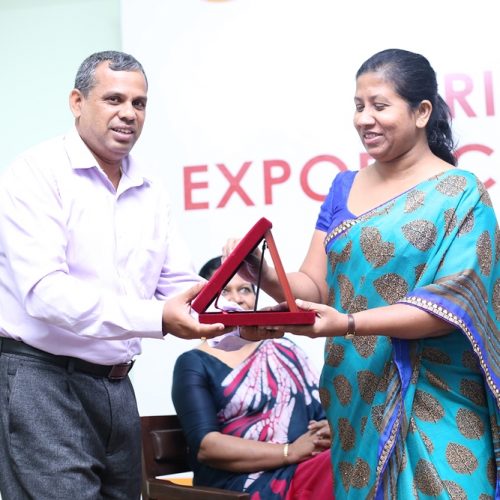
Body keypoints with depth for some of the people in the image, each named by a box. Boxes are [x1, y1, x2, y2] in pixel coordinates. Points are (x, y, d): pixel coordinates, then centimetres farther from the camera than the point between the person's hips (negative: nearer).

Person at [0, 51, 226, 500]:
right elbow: (45, 292, -22)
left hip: (116, 386, 7)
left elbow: (182, 286, 9)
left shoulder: (151, 193, 11)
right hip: (42, 378, -7)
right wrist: (157, 319, -32)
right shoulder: (37, 175, -10)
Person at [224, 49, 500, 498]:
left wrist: (349, 323, -26)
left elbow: (451, 303, -15)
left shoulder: (460, 195, -6)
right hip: (355, 400, 5)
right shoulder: (344, 188, 10)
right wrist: (266, 277, -16)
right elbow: (315, 285, 6)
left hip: (432, 406, -5)